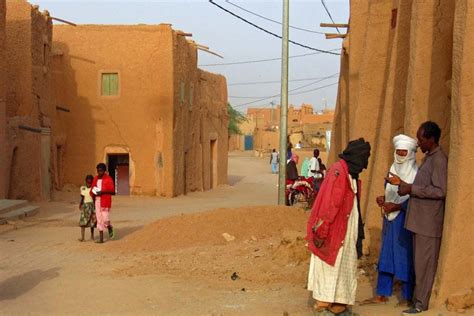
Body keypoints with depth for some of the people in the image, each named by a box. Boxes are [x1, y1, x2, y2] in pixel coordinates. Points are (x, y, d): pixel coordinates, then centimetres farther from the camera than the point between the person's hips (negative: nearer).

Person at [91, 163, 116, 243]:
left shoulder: (108, 179, -6)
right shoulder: (95, 179, 12)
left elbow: (112, 191, -10)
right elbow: (93, 189, 21)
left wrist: (102, 192, -20)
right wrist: (93, 193, 0)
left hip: (105, 201, -6)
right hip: (97, 201, 6)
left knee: (105, 219, -13)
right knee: (99, 220, 5)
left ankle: (110, 228, 21)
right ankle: (101, 238, 9)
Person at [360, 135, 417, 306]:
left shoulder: (416, 173, -11)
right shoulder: (393, 169, 11)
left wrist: (396, 206, -21)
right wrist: (382, 199, 0)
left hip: (405, 219, -7)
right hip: (390, 218, 7)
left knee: (405, 257, 0)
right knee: (386, 255, 10)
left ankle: (408, 297, 12)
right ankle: (381, 295, 17)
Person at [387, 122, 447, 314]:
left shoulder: (439, 160, -15)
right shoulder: (429, 158, 15)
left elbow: (440, 191, -22)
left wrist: (411, 189, -19)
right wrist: (402, 183, 10)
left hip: (429, 223, -9)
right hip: (420, 220, 9)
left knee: (425, 263, -2)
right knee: (419, 262, 14)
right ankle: (418, 297, 23)